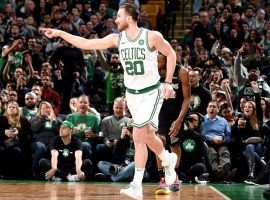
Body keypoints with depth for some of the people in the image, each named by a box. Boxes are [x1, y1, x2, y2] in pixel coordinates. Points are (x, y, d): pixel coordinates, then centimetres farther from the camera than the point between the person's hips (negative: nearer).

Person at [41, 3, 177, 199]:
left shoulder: (152, 36, -14)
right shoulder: (117, 38, -1)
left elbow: (171, 54, -1)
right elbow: (86, 44, 0)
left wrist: (168, 83, -5)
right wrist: (60, 33, -4)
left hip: (151, 92, -5)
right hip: (132, 93, 6)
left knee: (138, 135, -17)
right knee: (147, 135, 12)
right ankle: (168, 160, 38)